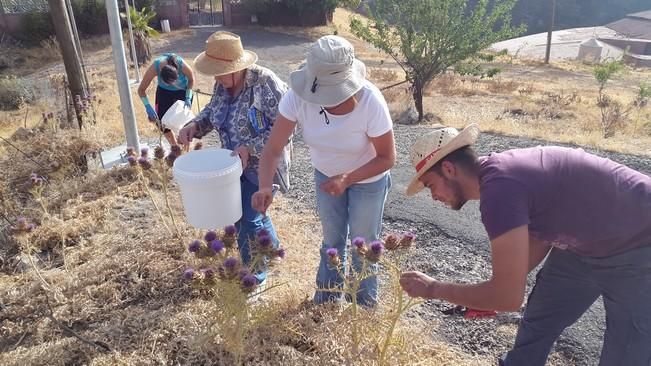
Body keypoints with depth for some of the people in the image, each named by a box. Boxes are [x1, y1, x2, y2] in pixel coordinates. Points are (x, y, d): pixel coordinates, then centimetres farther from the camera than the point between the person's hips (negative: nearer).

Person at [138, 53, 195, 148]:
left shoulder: (182, 65, -38)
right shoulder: (154, 68, -35)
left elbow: (191, 79, -13)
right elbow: (141, 90, -21)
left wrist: (188, 98, -21)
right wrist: (148, 107, -33)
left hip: (183, 91, -2)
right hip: (164, 90, 2)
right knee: (161, 121, -2)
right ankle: (174, 146, 20)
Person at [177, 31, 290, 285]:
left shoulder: (265, 84, -25)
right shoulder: (223, 84, -2)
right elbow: (212, 111, 14)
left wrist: (250, 147, -30)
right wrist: (194, 125, -6)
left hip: (262, 164, -8)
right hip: (235, 162, 8)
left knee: (248, 219, -4)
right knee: (241, 212, 20)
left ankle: (255, 275, 20)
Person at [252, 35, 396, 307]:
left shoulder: (370, 101, -37)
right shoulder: (298, 96, -32)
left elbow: (387, 158, -25)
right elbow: (273, 148, -28)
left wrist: (347, 179, -39)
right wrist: (265, 187, -45)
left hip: (368, 178, -3)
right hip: (326, 173, 3)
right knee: (332, 239, 22)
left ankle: (365, 305, 39)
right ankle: (326, 300, 46)